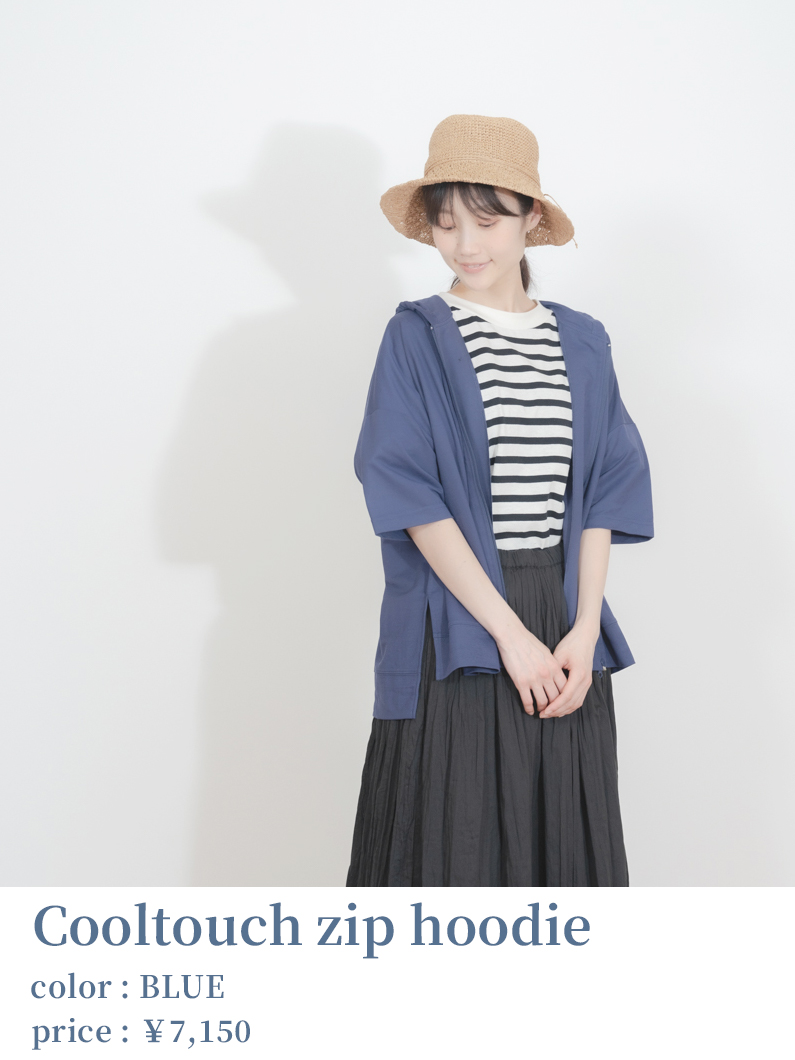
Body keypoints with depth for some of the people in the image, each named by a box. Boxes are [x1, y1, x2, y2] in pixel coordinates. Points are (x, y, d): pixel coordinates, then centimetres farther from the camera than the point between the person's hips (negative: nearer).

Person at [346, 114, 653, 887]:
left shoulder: (582, 344, 10)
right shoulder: (417, 338, -1)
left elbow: (603, 494, 7)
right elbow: (414, 499, -9)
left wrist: (584, 629, -6)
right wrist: (508, 632, -14)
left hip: (564, 627, 4)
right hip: (456, 634, -4)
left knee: (561, 835, 8)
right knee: (454, 840, 0)